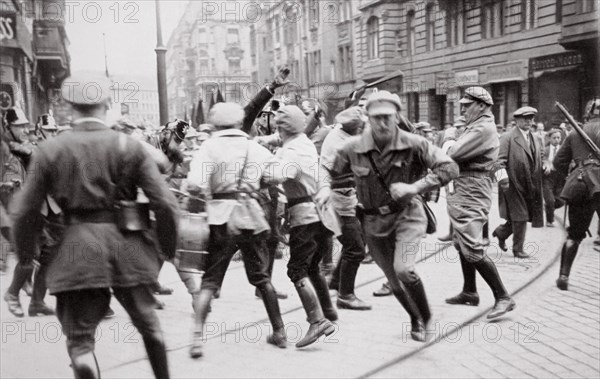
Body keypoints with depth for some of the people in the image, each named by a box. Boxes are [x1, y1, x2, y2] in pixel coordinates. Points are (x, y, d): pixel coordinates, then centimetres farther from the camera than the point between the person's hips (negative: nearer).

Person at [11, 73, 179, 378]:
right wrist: (168, 246, 9)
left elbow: (25, 212, 1)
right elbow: (165, 204, -5)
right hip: (127, 245, 2)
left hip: (77, 250, -1)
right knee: (147, 322, 22)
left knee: (80, 339, 8)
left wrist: (26, 253, 16)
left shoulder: (49, 150, -1)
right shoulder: (129, 146, -2)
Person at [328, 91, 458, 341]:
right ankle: (416, 319, 44)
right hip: (374, 221, 3)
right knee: (394, 281, 13)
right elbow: (328, 174, 1)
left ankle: (425, 316, 7)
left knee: (404, 269, -24)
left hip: (407, 214, -3)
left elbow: (450, 168, -20)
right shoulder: (353, 148, -12)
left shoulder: (413, 144, -17)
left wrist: (415, 187, -28)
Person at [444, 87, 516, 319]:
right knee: (462, 245, 17)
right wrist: (453, 141, -7)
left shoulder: (483, 128, -16)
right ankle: (469, 292, 29)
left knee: (473, 249, -12)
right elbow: (456, 154, 11)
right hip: (462, 192, 11)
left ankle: (503, 298, -4)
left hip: (472, 193, -11)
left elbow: (454, 154, -23)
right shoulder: (474, 127, 17)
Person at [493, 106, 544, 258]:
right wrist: (503, 177, -24)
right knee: (520, 217, -3)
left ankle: (501, 232, 33)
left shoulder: (535, 139, 15)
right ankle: (518, 249, 10)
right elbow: (500, 159, -14)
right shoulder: (508, 138, -7)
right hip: (513, 184, -7)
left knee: (525, 217, 11)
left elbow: (540, 159, 25)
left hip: (529, 186, 7)